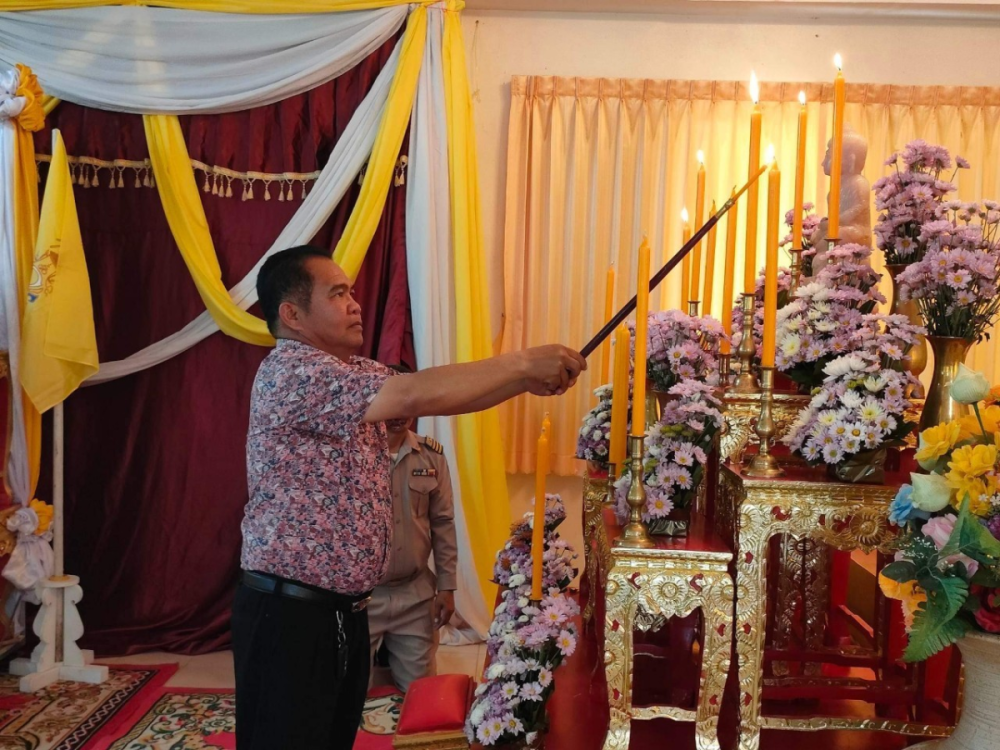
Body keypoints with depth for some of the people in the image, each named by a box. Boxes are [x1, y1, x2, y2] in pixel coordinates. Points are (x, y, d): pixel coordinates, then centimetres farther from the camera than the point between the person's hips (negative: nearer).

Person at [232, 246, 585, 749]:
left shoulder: (354, 371, 11)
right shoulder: (290, 371, -19)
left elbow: (430, 399, 7)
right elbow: (414, 396, -29)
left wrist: (526, 380, -9)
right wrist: (523, 363, -22)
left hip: (345, 608, 9)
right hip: (290, 612, -9)